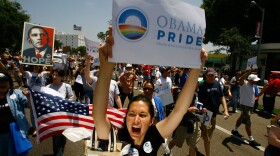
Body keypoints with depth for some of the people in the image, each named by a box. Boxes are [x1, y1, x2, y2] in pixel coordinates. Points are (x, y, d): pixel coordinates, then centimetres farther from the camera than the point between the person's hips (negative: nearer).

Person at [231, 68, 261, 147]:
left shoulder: (253, 86, 10)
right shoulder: (244, 84, -17)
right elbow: (240, 79, -41)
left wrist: (255, 98, 8)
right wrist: (248, 72, -49)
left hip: (250, 106, 9)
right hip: (244, 105, -9)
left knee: (241, 118, 21)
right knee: (248, 122, -5)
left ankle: (235, 130, 39)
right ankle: (251, 140, 2)